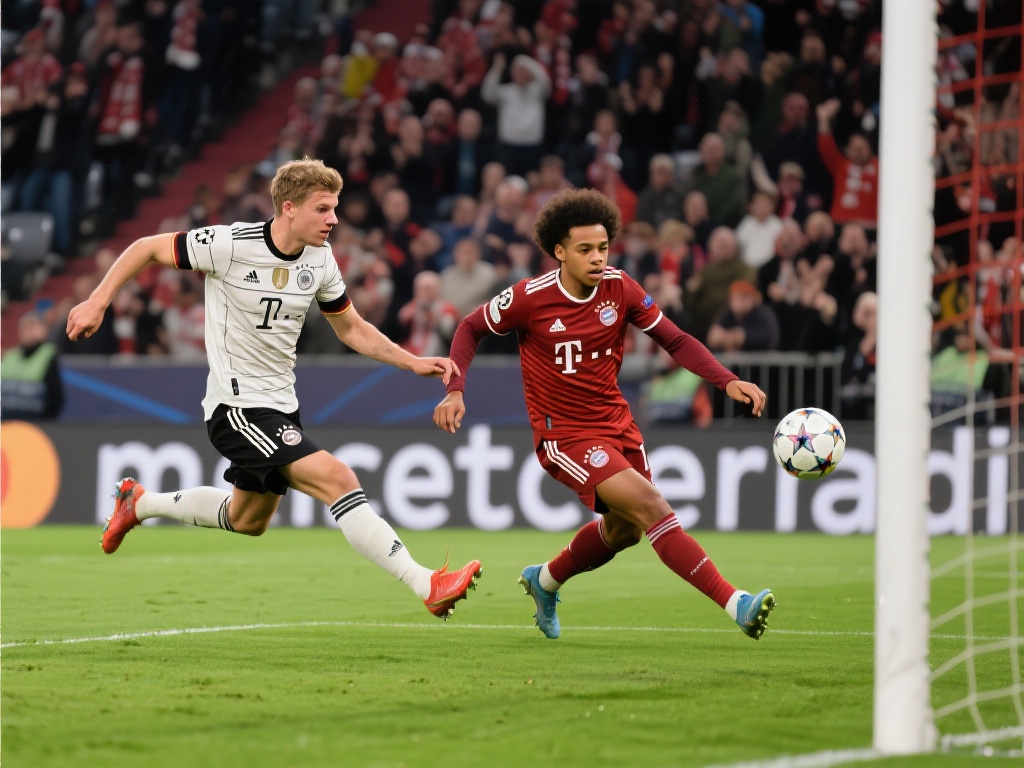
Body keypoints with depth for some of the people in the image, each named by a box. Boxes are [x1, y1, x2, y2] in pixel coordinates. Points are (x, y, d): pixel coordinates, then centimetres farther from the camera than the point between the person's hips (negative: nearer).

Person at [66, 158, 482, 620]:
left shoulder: (320, 259, -1)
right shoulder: (230, 245, -20)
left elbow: (352, 329, 12)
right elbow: (147, 248, -7)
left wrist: (414, 363, 1)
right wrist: (97, 302, -12)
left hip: (280, 405, 8)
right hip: (237, 405, -8)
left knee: (248, 522, 24)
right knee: (336, 479, -22)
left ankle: (139, 504, 45)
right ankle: (428, 586, -23)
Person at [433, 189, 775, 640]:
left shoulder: (619, 288, -7)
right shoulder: (530, 298, -16)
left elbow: (674, 340, -1)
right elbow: (472, 328, 1)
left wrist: (727, 381, -15)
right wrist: (454, 390, -12)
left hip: (617, 425, 6)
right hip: (564, 435, -6)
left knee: (624, 528, 20)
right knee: (648, 503, -23)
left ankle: (545, 581, 48)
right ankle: (736, 604, -29)